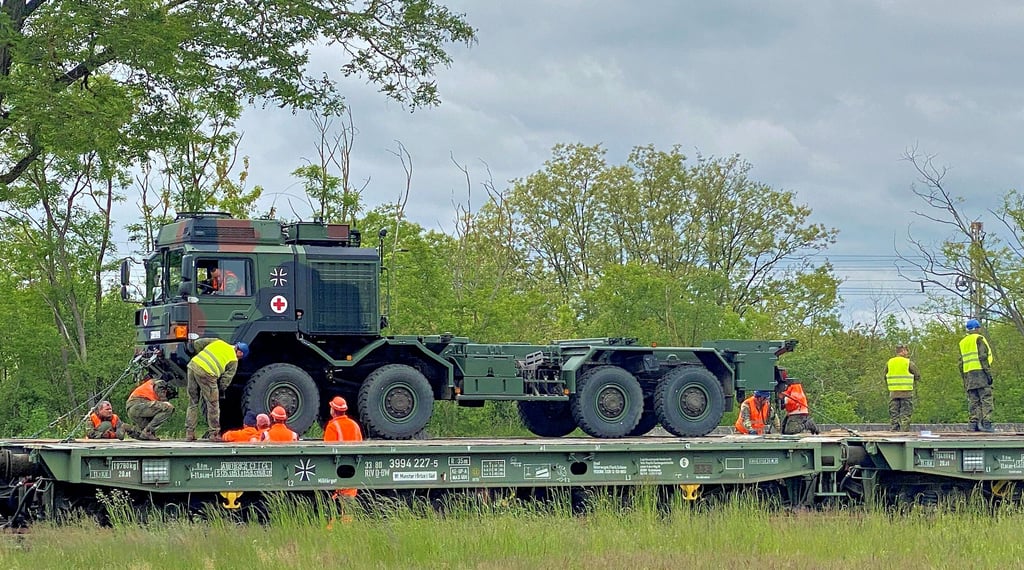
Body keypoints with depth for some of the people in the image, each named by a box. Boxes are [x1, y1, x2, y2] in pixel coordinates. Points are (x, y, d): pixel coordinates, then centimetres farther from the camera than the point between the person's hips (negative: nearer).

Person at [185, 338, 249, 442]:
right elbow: (225, 381, 6)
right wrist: (220, 391, 22)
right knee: (213, 405, 8)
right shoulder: (233, 361, 9)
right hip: (206, 374, -6)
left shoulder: (218, 342, 23)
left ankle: (189, 433, 18)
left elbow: (198, 343, 22)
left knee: (193, 403, 16)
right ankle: (214, 434, 12)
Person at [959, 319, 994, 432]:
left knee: (973, 401, 4)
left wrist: (964, 378, 19)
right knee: (986, 398, -9)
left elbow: (961, 362, 18)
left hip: (968, 374, 6)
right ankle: (986, 423, -19)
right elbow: (983, 357, -11)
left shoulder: (962, 342, 20)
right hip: (980, 372, -6)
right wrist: (988, 373, -12)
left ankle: (974, 423, -3)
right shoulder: (979, 339, 0)